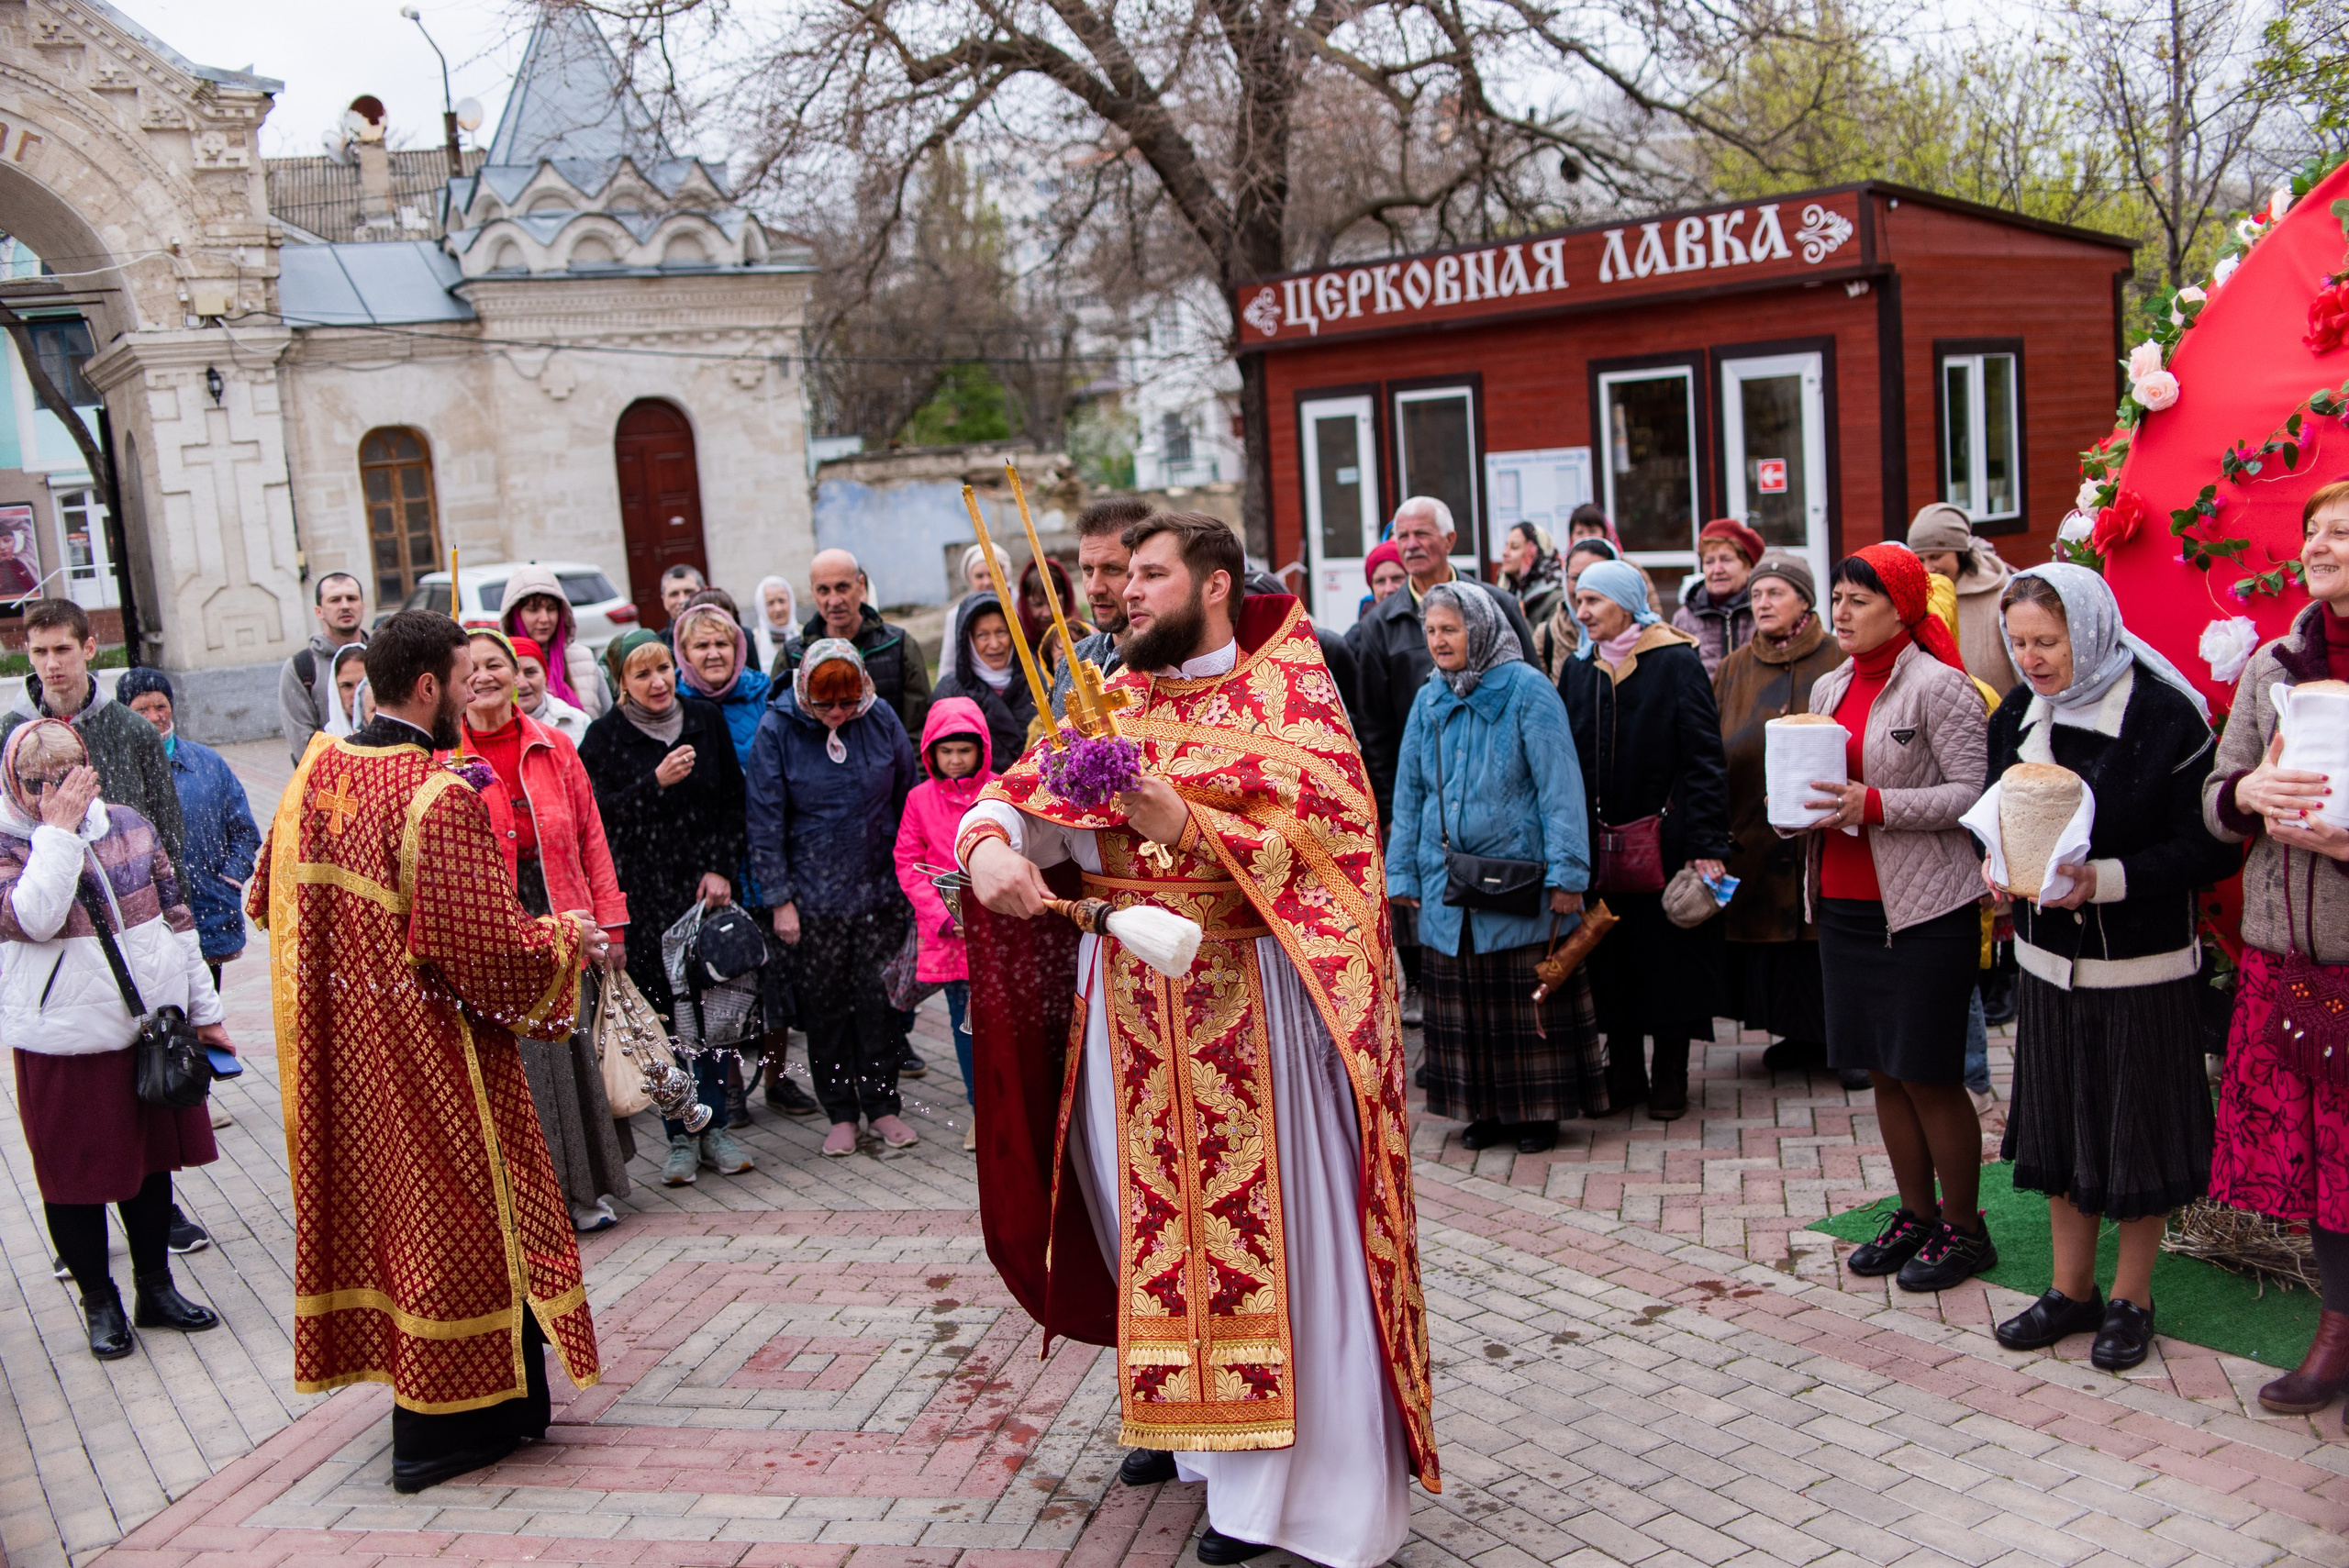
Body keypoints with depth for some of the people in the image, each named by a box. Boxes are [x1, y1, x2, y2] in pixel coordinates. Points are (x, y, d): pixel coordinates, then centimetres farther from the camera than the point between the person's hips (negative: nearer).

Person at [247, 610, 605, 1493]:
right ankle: (441, 1428, 15)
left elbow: (267, 901, 13)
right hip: (425, 1049, -8)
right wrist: (564, 938, -7)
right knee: (452, 1216, 5)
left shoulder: (313, 776, 2)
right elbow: (489, 949, -25)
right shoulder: (439, 799, -22)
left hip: (334, 1047, 8)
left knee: (378, 1203, 17)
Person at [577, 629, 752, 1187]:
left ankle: (714, 1128, 12)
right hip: (643, 891, -2)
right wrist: (656, 782, -20)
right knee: (663, 1010, -1)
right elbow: (602, 814, -8)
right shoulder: (605, 737, 0)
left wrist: (721, 869, -1)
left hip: (704, 882, 2)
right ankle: (680, 1138, 8)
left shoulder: (707, 720, 6)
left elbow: (732, 801, 8)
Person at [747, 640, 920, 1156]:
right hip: (814, 894, -1)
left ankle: (882, 1105, 18)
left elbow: (909, 798, 6)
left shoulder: (881, 717, -5)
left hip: (880, 886, 1)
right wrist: (780, 898, -8)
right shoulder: (776, 729, -10)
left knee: (879, 997, 5)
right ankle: (841, 1112, 20)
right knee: (825, 1002, 7)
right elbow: (766, 820, -7)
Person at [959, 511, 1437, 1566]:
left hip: (1245, 1001, -5)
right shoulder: (1115, 701, 11)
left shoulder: (1288, 700, -4)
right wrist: (990, 842, -18)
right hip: (1129, 997, 5)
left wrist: (1185, 825, -25)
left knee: (1258, 1218, -1)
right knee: (1151, 1211, 15)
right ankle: (1187, 1418, 35)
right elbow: (1025, 792, 4)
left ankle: (1275, 1477, 13)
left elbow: (1321, 842, -15)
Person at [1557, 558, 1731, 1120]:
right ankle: (1624, 1074, 20)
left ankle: (1670, 1078, 16)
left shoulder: (1676, 663, -7)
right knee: (1610, 963, 9)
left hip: (1664, 841, -4)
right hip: (1598, 845, 4)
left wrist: (1707, 844, -16)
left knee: (1669, 958, 4)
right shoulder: (1578, 669, 8)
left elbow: (1705, 759, -9)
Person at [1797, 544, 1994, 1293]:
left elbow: (1974, 791, -15)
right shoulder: (1829, 688, 12)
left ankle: (1963, 1227, 16)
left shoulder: (1939, 686, -9)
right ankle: (1916, 1214, 26)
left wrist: (1875, 805, -23)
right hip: (1844, 901, 7)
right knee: (1884, 1071, 12)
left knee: (1929, 1075, 0)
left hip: (1925, 907, -7)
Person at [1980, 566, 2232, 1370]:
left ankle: (2131, 1298, 23)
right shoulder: (2016, 717, 3)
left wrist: (2106, 878, -25)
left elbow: (2210, 847, -14)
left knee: (2135, 1127, 6)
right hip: (2048, 957, 5)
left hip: (2140, 965, -5)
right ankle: (2071, 1289, 28)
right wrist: (1999, 862, -6)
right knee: (2058, 1122, 13)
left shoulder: (2165, 716, -15)